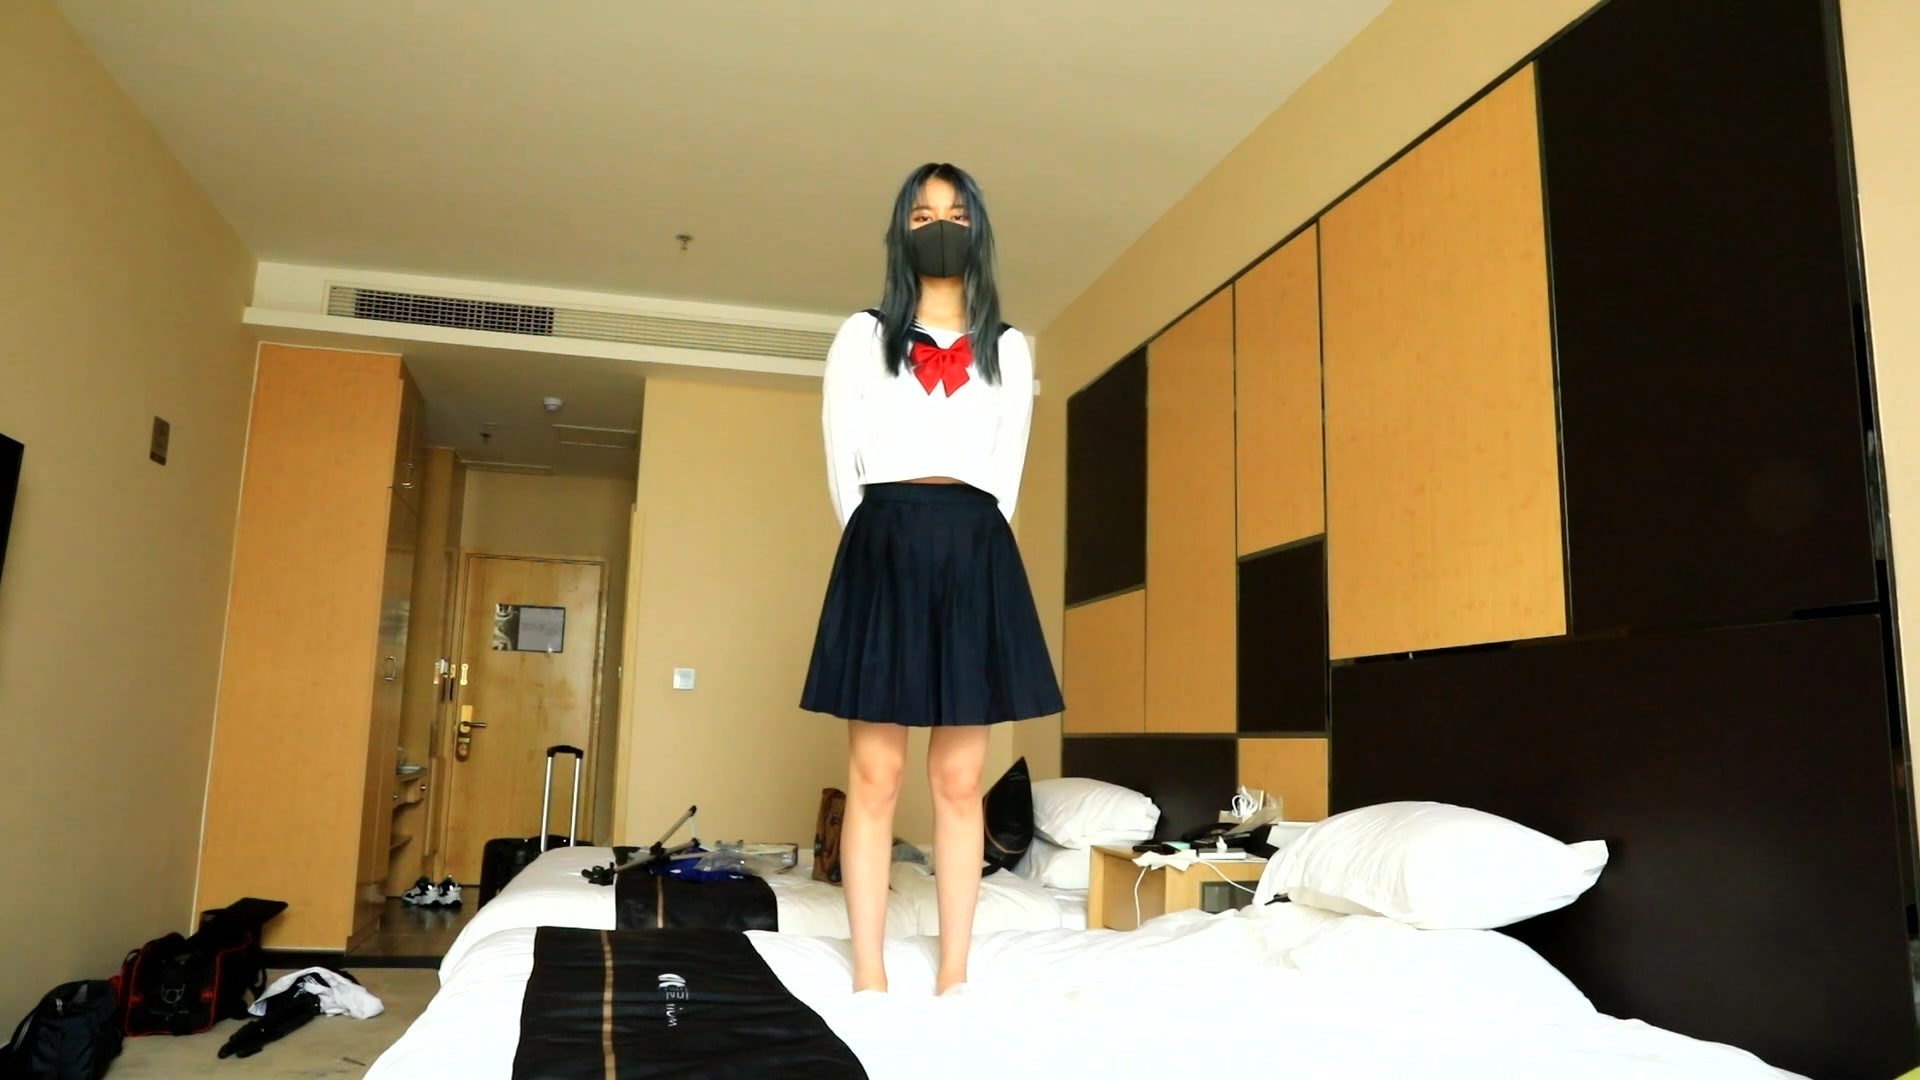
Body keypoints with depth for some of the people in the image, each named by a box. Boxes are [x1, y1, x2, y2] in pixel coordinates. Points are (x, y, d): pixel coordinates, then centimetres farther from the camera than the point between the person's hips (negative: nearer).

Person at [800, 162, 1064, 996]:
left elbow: (1005, 473, 14)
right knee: (874, 775, -3)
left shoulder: (1007, 349, 16)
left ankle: (954, 978, 9)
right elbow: (841, 465, 8)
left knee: (960, 781, 2)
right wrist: (877, 543, 5)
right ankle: (869, 979, 4)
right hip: (885, 545, -1)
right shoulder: (862, 336, 11)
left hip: (975, 553, 2)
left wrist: (967, 542, 6)